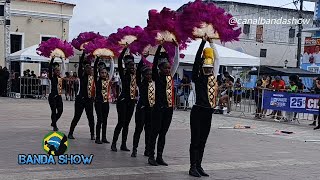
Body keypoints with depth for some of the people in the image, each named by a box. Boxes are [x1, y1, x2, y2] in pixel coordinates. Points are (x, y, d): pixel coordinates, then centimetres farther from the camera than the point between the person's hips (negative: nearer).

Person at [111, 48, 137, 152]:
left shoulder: (135, 74, 8)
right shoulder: (123, 73, -5)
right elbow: (119, 60, -14)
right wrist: (126, 48, -12)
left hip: (131, 101, 5)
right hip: (123, 100, -5)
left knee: (126, 123, 9)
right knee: (121, 122, -7)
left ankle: (123, 145, 15)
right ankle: (114, 144, 3)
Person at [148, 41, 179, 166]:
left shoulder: (170, 76, 11)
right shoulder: (156, 76, -3)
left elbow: (176, 61, 10)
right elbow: (155, 63, -13)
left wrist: (176, 47, 5)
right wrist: (160, 46, -13)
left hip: (169, 108, 5)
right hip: (159, 108, -5)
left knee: (163, 133, 9)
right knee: (155, 131, -1)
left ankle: (159, 157, 14)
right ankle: (151, 156, 5)